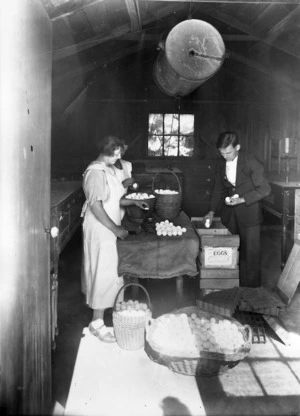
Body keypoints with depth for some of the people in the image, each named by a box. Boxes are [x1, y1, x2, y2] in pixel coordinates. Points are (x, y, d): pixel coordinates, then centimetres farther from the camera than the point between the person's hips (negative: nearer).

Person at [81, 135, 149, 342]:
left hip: (108, 230, 10)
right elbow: (96, 206, -24)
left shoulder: (109, 170, 11)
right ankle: (97, 323, 6)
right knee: (104, 274, -4)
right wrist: (115, 228, -22)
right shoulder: (95, 172, -19)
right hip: (100, 231, -10)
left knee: (107, 272, 16)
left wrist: (134, 201, 8)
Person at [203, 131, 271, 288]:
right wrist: (211, 212, 5)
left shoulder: (251, 162, -13)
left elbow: (264, 189, -12)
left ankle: (251, 290, 15)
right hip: (229, 214, 5)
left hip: (249, 213, -4)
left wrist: (242, 199, -21)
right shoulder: (220, 165, 4)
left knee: (250, 253, 1)